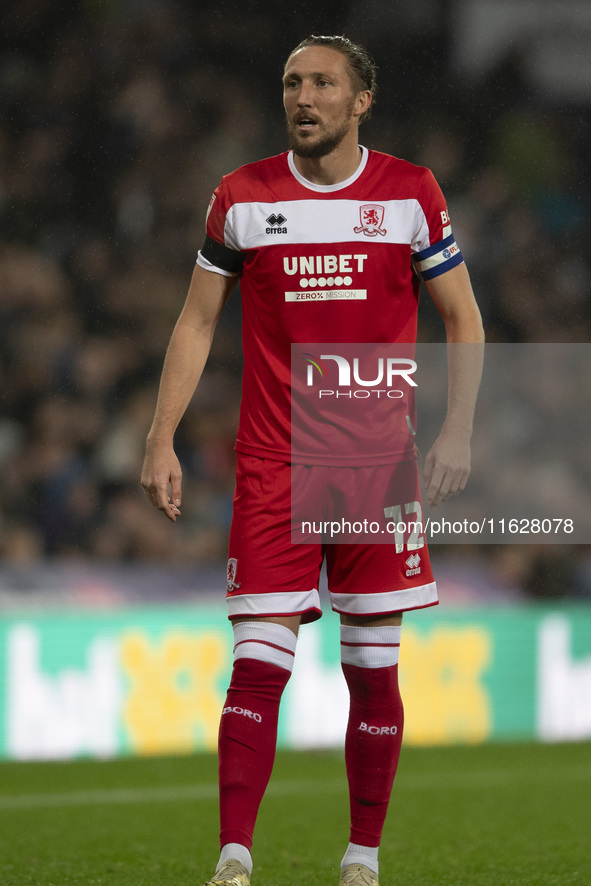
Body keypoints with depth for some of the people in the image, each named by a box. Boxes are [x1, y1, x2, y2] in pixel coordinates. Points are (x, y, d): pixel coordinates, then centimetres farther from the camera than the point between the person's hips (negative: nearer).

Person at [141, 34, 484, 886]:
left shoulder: (411, 194, 2)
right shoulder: (242, 196, 4)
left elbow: (462, 319, 8)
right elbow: (197, 321, 10)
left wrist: (457, 432, -4)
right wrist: (161, 440, 2)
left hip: (379, 463, 0)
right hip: (273, 465, 0)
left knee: (374, 669, 4)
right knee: (259, 665, -9)